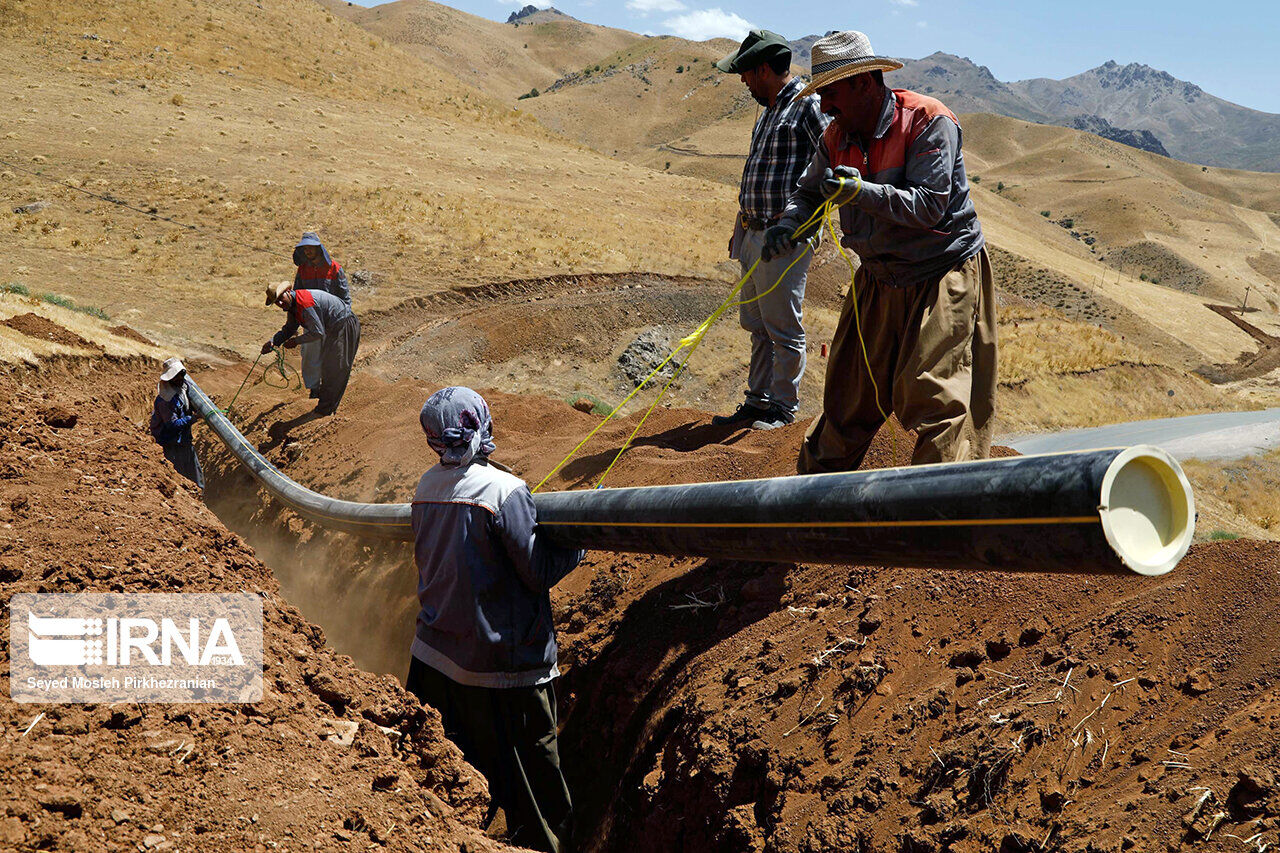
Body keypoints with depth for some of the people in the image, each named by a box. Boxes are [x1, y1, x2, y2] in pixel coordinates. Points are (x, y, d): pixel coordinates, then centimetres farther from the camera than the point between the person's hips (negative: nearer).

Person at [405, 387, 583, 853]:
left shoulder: (426, 486, 3)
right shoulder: (504, 491, -19)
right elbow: (539, 573, -16)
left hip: (432, 655, 7)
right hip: (497, 663, -7)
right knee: (532, 776, 8)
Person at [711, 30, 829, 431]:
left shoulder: (808, 106, -10)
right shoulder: (768, 111, 18)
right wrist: (740, 229, 24)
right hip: (755, 235, 9)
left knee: (783, 329, 0)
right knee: (757, 325, 15)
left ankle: (784, 405, 12)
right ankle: (758, 400, 25)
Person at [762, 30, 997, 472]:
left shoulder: (929, 122, -16)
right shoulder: (837, 137, 3)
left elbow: (928, 206, -23)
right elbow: (808, 191, 17)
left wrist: (862, 192, -33)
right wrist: (789, 223, -5)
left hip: (943, 276, -6)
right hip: (878, 281, 6)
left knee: (933, 397, -11)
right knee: (849, 389, 14)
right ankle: (816, 482, 29)